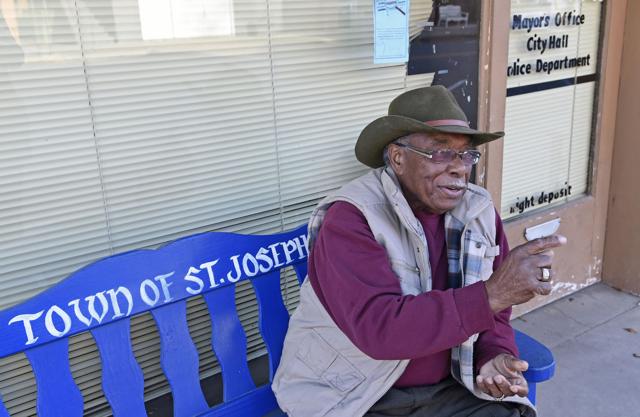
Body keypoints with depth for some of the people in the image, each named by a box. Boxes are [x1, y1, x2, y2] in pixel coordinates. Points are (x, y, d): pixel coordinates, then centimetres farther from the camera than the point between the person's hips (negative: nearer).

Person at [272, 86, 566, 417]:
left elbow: (490, 312, 7)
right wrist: (492, 293, -36)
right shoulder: (350, 219, -21)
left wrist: (495, 359, -14)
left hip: (444, 387, 4)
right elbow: (378, 328, -33)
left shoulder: (480, 212, -3)